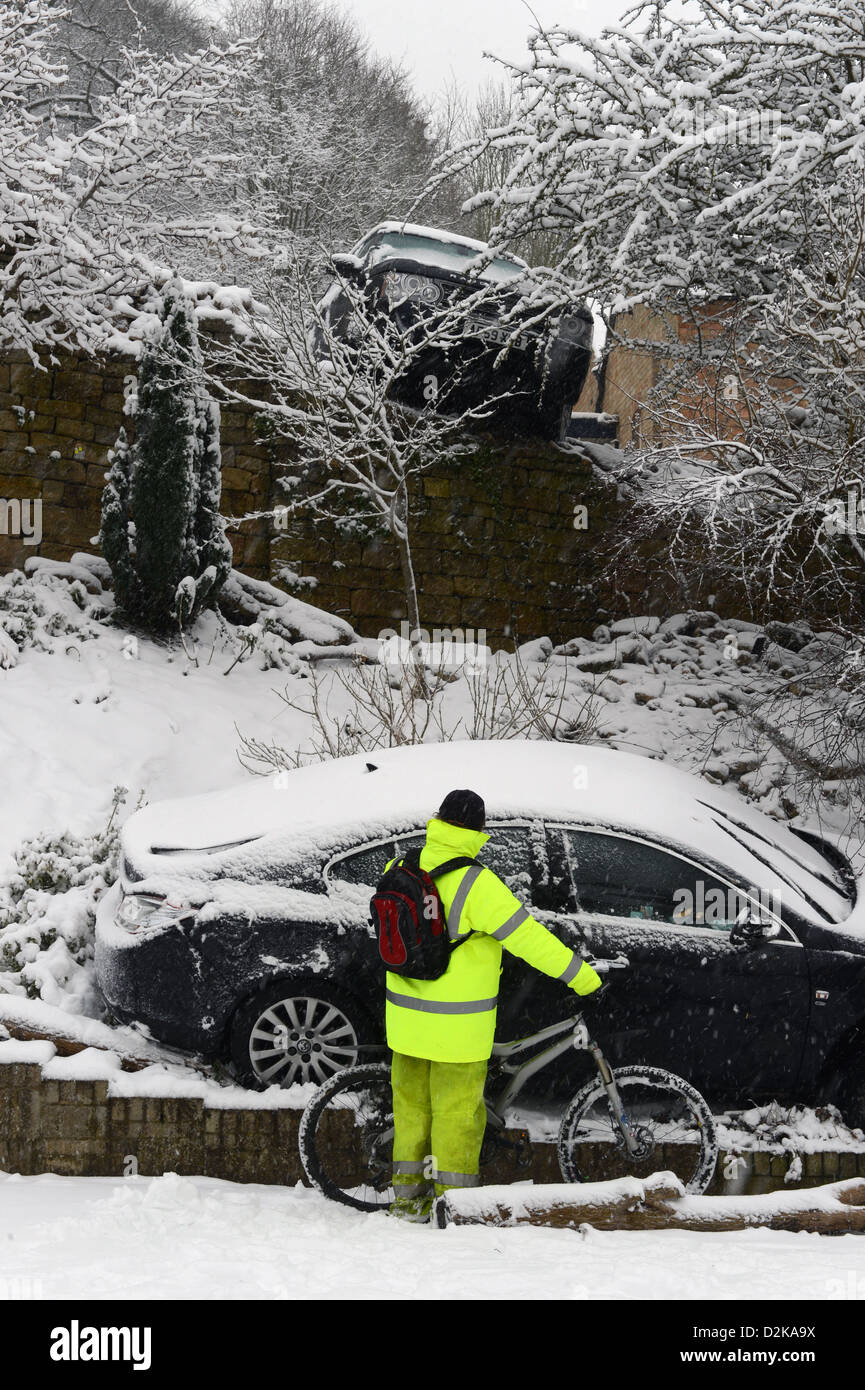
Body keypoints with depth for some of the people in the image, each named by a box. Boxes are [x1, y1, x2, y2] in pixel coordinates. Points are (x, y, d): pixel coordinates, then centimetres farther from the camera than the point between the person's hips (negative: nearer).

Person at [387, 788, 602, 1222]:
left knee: (411, 1103, 18)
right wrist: (578, 973, -10)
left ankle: (408, 1195, 26)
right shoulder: (475, 883, -22)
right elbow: (526, 937, -20)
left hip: (406, 1015, 6)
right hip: (459, 1023, -6)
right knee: (457, 1109, 6)